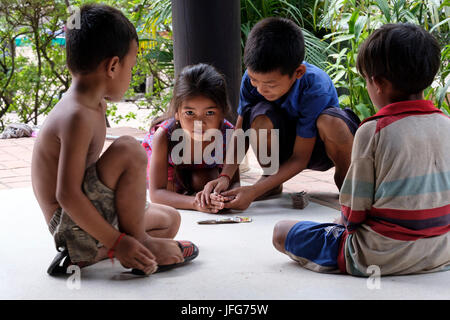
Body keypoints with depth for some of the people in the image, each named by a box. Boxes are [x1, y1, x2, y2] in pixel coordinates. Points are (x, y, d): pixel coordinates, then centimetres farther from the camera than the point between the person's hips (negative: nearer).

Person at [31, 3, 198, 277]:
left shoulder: (95, 106, 10)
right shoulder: (76, 117, -22)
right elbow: (67, 194, -26)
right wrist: (116, 242, -23)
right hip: (72, 228, -10)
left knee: (170, 219, 21)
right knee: (129, 150, -24)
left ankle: (81, 256, 5)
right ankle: (139, 242, -10)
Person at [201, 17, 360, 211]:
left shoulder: (315, 88, -33)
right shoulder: (253, 78, -22)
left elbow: (300, 158, -29)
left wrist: (254, 191, -37)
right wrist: (225, 177, -31)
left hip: (319, 145, -3)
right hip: (284, 144, 3)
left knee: (330, 121, -39)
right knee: (261, 116, -32)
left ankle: (345, 179, -9)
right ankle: (271, 178, -6)